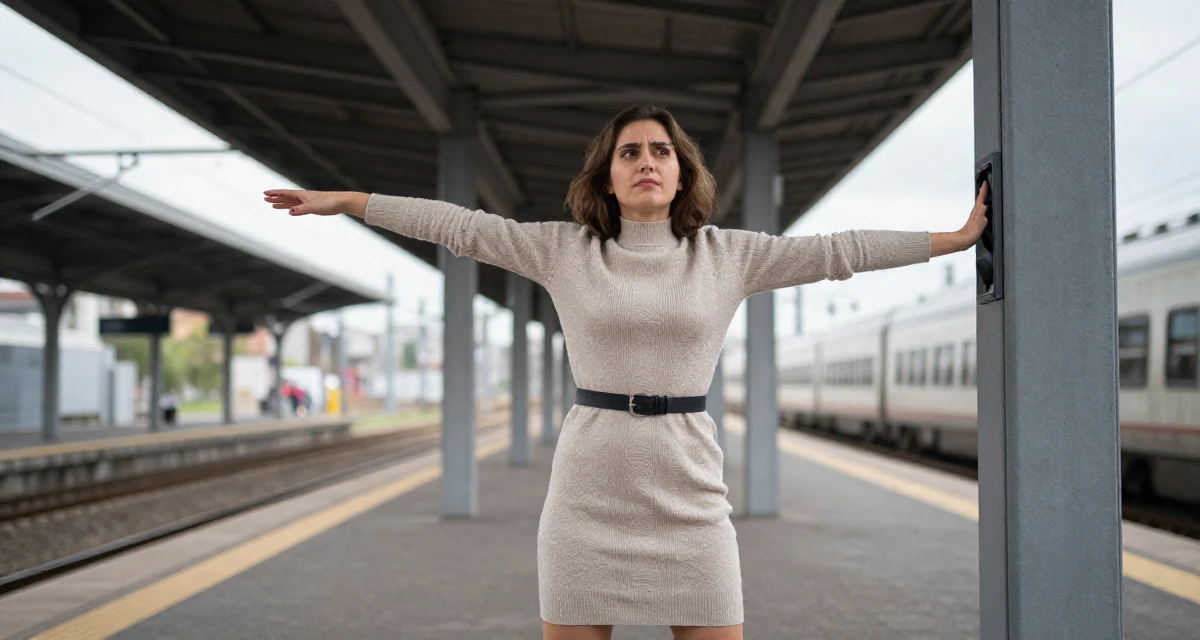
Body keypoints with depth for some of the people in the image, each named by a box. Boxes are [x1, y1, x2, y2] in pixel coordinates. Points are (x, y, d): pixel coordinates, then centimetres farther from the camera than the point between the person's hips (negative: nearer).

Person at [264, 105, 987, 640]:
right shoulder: (564, 249, 4)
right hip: (588, 492, 0)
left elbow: (840, 250, 4)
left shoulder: (727, 254, 4)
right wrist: (345, 200, 6)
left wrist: (960, 236, 5)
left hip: (689, 498, 0)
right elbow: (462, 226, 5)